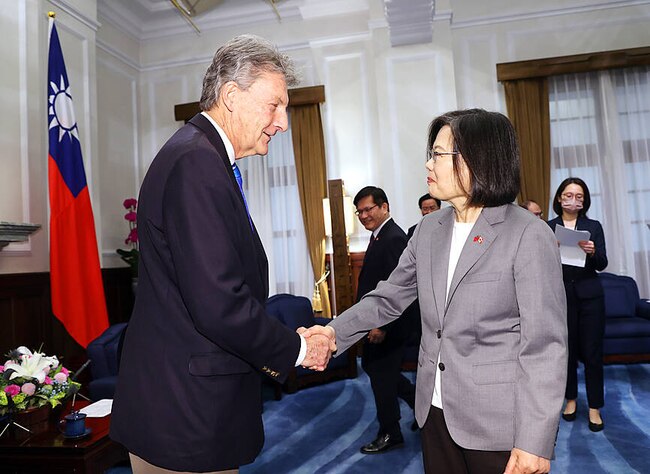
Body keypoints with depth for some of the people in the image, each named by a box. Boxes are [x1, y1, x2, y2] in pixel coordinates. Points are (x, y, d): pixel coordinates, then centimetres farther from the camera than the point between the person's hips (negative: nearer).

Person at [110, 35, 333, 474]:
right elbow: (219, 304, -28)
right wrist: (296, 349, -13)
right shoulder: (196, 162, -22)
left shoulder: (205, 158, 11)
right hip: (186, 414, -10)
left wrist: (265, 348, 9)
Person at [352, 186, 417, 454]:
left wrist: (382, 326, -24)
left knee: (381, 374, 4)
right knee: (371, 366, 21)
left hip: (388, 323, -10)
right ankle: (417, 399, 36)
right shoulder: (380, 236, 11)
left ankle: (390, 434, 25)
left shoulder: (394, 238, -20)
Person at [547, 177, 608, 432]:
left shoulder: (593, 226, 6)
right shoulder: (548, 228, 2)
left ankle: (595, 407, 16)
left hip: (589, 296, 1)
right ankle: (571, 399, 26)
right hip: (561, 295, 0)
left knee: (592, 351, 3)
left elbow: (602, 264, 0)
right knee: (567, 349, 8)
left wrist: (593, 252, -20)